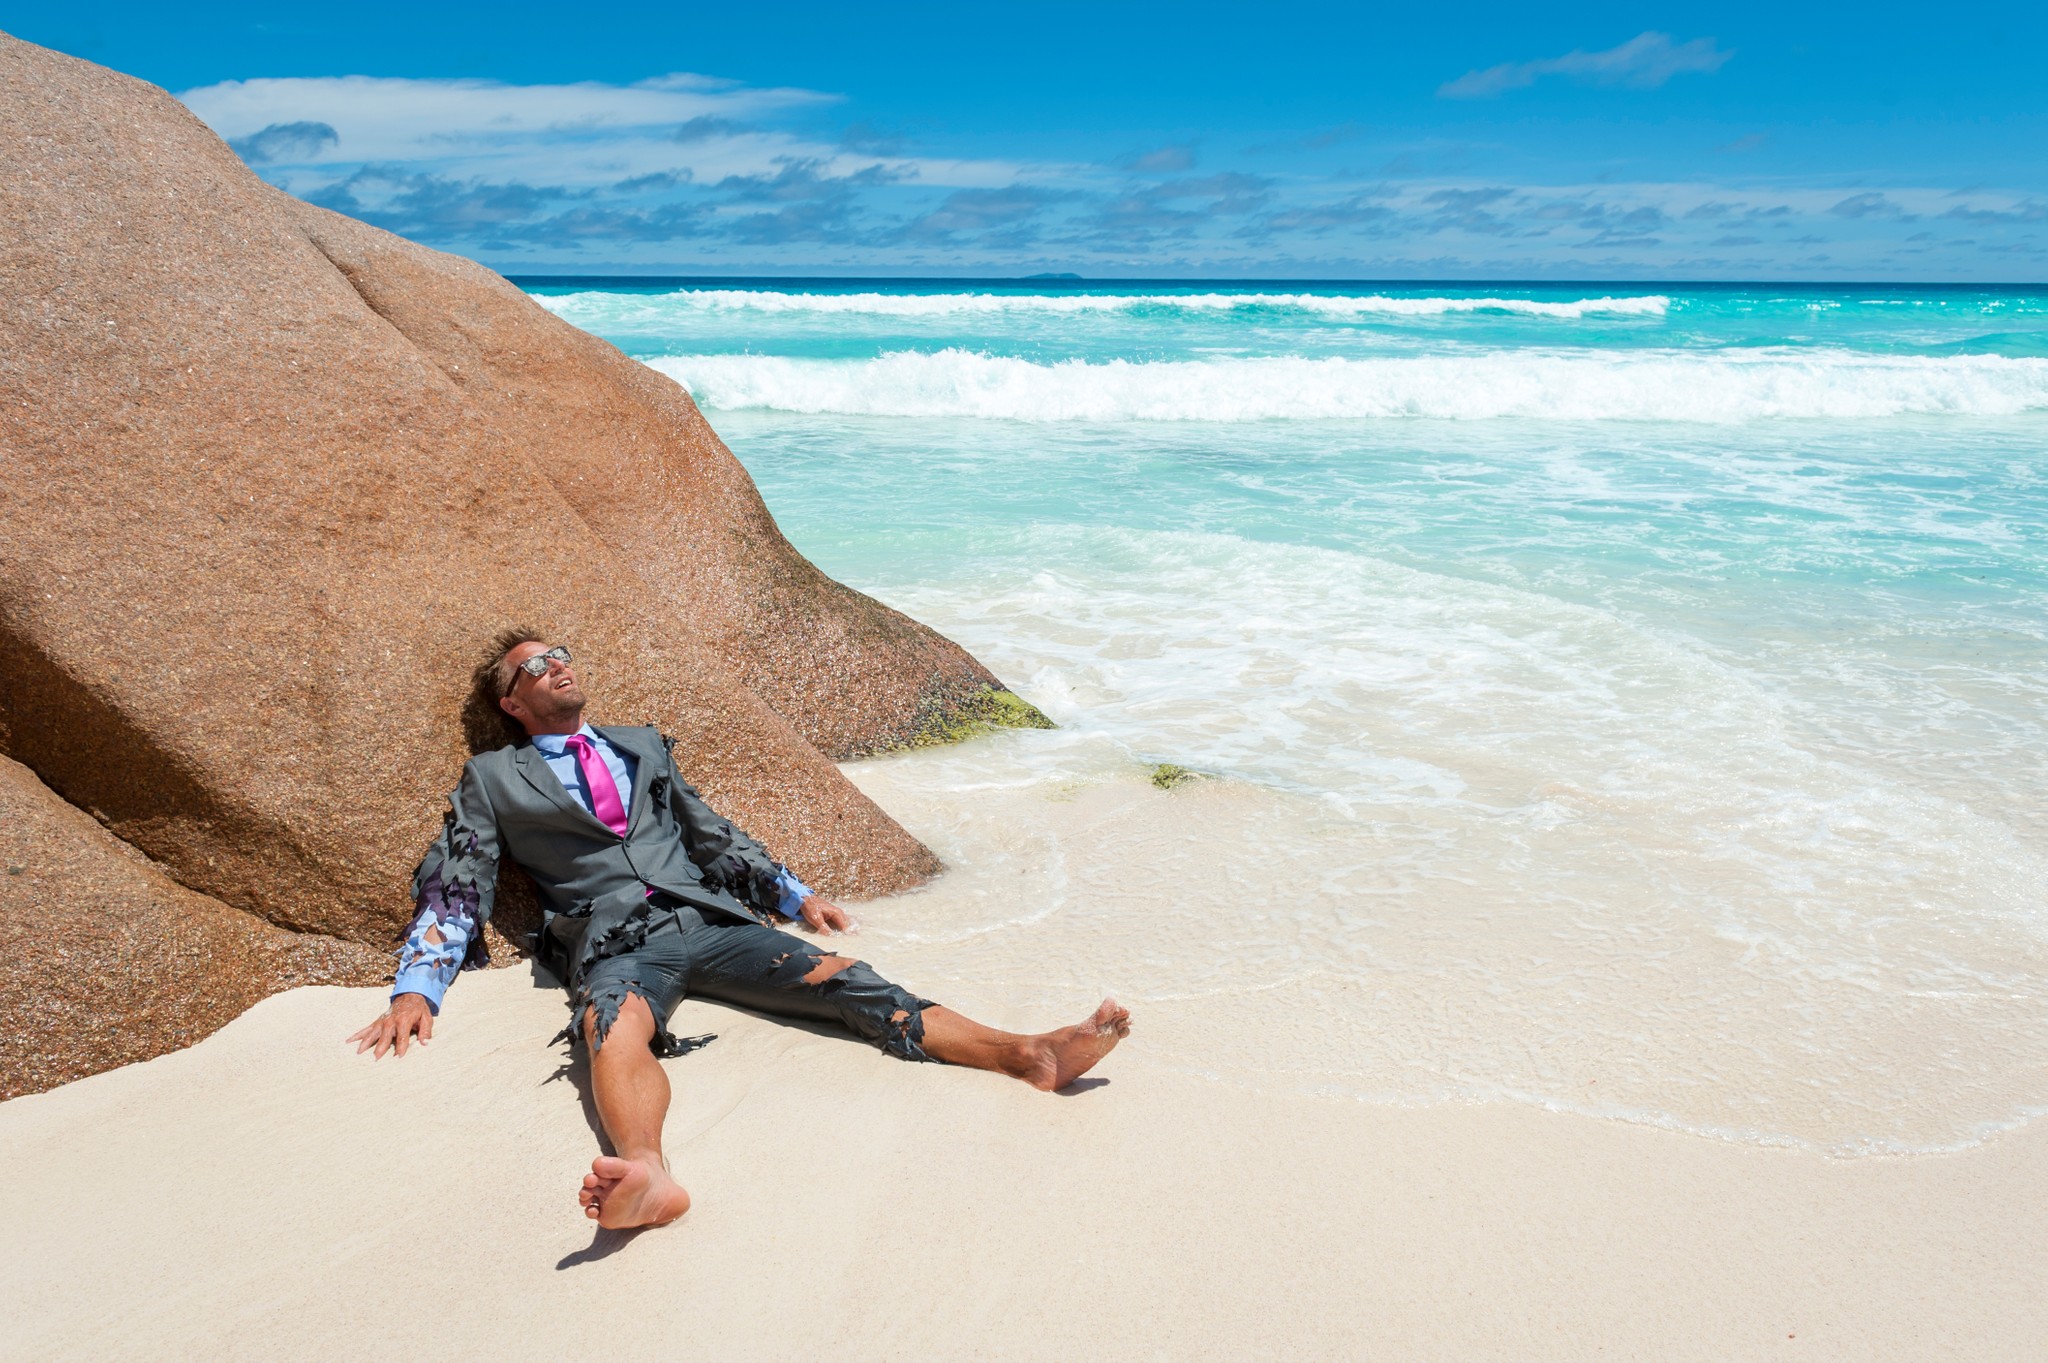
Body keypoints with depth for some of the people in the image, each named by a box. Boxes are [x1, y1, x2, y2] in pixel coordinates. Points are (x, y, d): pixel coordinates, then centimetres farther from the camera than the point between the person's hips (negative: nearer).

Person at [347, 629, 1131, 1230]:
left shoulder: (642, 746, 27)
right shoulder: (492, 780, 17)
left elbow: (712, 833, 28)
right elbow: (452, 887, 8)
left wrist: (795, 896, 20)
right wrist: (416, 989, -7)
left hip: (710, 920, 3)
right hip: (615, 944, -3)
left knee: (844, 982, -18)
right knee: (615, 1028, -39)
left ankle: (1028, 1055, -34)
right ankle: (644, 1171, -68)